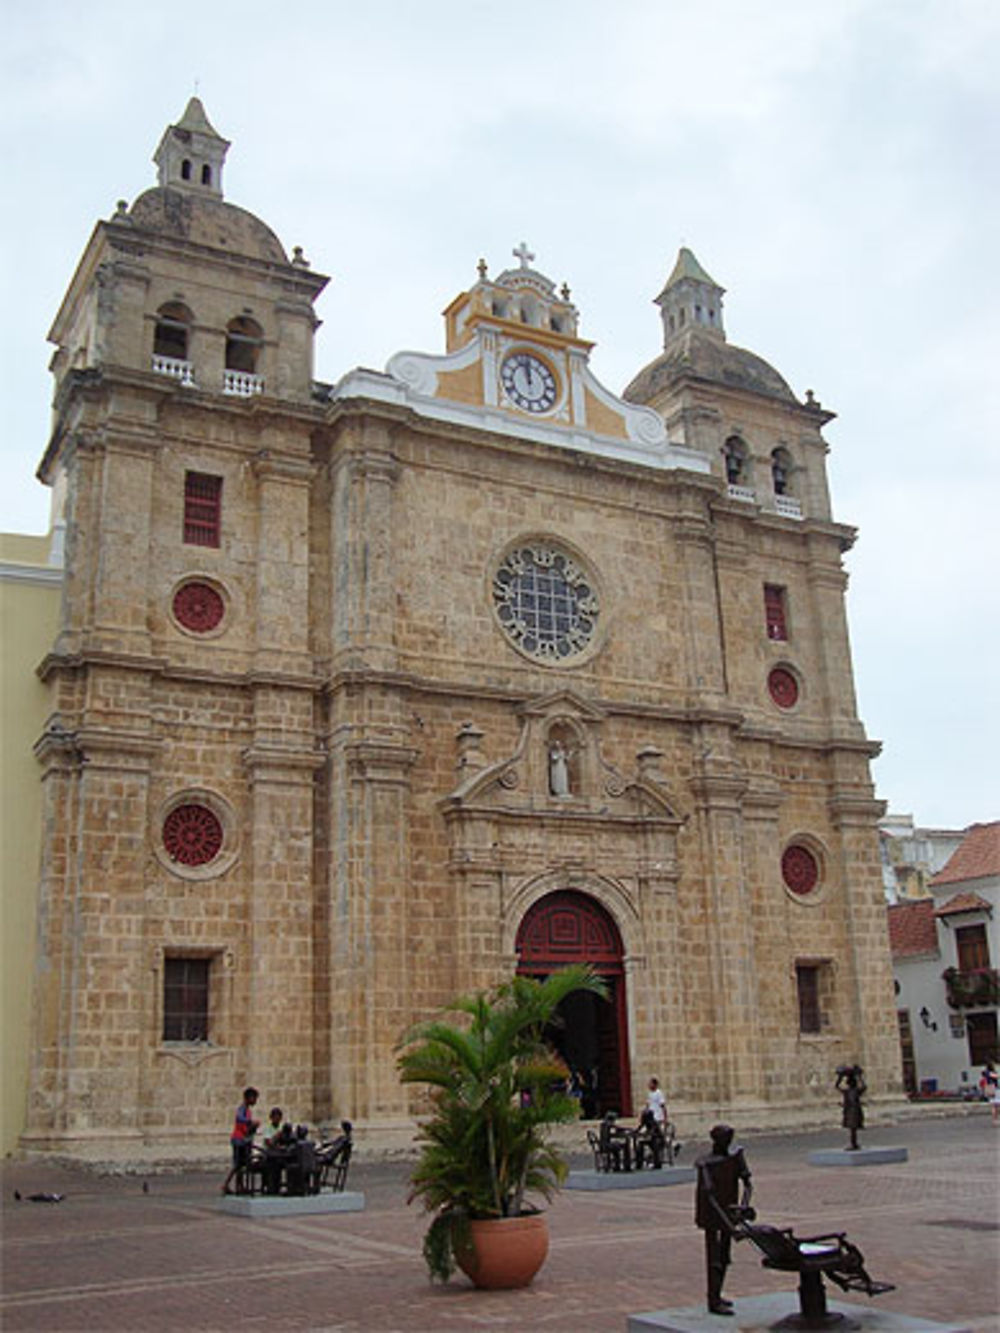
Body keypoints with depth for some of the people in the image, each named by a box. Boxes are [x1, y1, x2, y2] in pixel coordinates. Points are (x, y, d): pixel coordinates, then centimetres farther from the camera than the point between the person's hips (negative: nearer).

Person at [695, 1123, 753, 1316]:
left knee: (724, 1255, 14)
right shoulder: (705, 1164, -19)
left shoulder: (736, 1157, -2)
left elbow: (747, 1184, -2)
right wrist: (728, 1223, -29)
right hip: (711, 1214, -6)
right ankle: (713, 1302, -5)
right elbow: (710, 1195, -23)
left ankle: (717, 1295, 28)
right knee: (714, 1257, -7)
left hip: (728, 1211, 6)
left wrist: (744, 1205, -21)